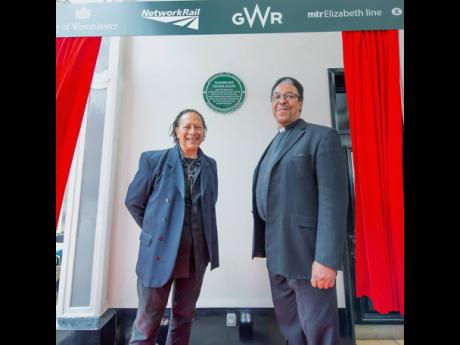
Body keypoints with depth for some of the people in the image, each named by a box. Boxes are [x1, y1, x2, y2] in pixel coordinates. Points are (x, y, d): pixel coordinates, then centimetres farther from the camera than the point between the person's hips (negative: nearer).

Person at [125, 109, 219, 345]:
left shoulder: (210, 165, 8)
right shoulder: (153, 159, -3)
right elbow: (133, 202, 3)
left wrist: (206, 240, 8)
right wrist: (154, 230, 2)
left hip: (197, 253, 4)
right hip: (160, 250, -3)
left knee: (184, 316, 18)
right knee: (147, 321, 8)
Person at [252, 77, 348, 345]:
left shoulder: (322, 137, -6)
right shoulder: (274, 144, 16)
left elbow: (334, 200, -16)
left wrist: (326, 259, -22)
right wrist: (264, 246, 13)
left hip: (306, 253, -7)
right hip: (277, 253, 7)